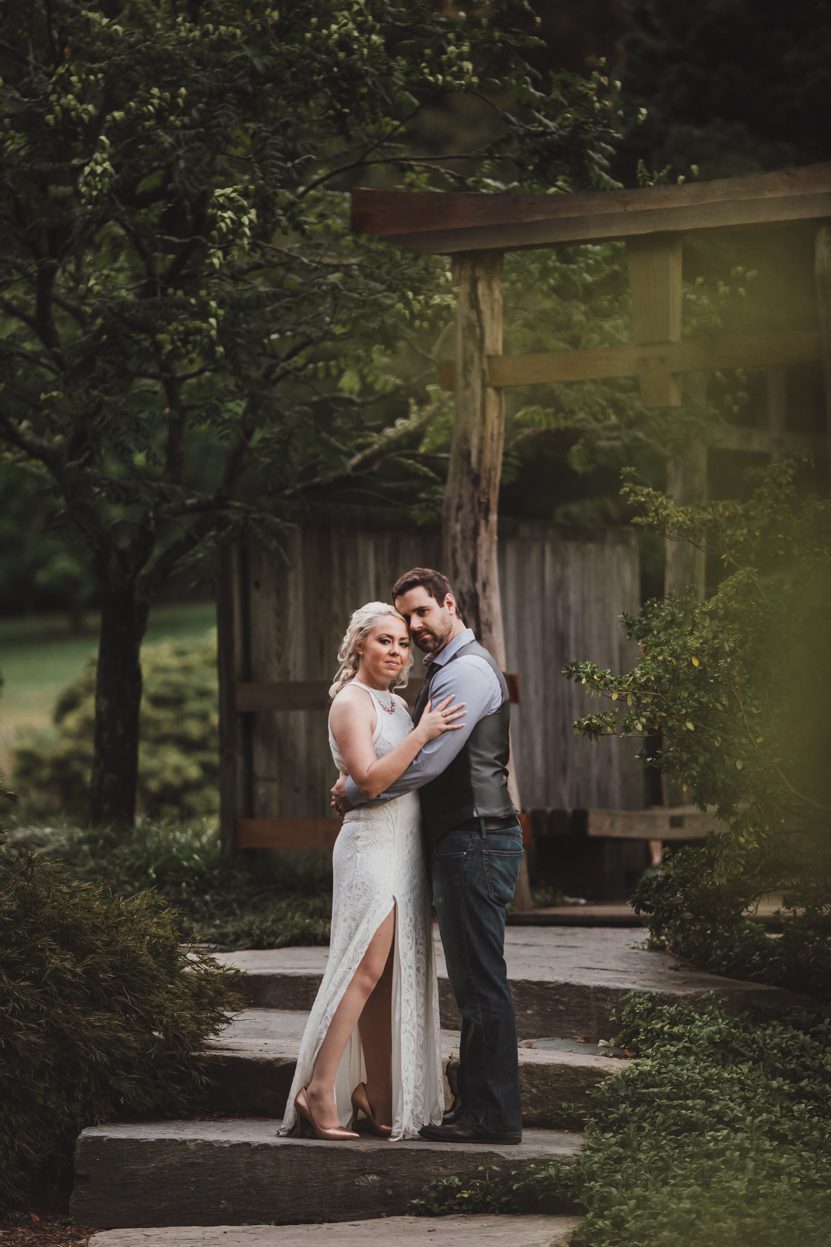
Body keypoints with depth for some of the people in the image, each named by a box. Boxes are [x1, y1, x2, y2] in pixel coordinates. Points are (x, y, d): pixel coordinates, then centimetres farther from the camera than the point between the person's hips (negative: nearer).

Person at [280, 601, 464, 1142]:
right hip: (372, 847, -9)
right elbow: (371, 778, -20)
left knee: (393, 980, 7)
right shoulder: (351, 702, -8)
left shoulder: (398, 704, 18)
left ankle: (378, 1098, 9)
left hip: (405, 851, 9)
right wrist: (422, 734, -22)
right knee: (365, 972, -14)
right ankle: (318, 1093, -16)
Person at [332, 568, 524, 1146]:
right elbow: (427, 757, 24)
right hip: (463, 842, 11)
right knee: (474, 982, 12)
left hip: (475, 841, -11)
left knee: (481, 981, -8)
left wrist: (353, 791, -8)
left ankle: (493, 1114, -6)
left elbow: (426, 761, -19)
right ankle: (480, 1106, 16)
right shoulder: (449, 670, 21)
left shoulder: (467, 671, -13)